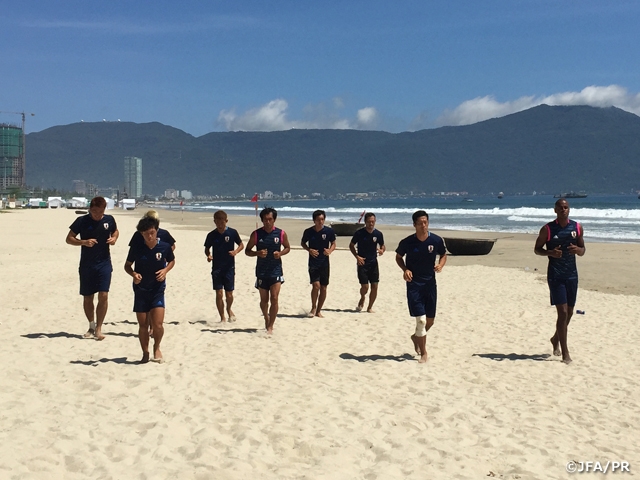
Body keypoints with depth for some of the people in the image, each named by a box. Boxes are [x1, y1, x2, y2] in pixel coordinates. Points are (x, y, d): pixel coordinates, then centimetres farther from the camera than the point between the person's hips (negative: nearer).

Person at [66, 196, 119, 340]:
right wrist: (84, 242, -19)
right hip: (86, 265, 0)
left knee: (103, 296, -9)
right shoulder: (82, 221, -6)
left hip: (104, 263, 0)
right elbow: (69, 239, -2)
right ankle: (91, 326, 28)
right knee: (87, 297, 9)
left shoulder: (109, 220, 0)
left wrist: (114, 238, -3)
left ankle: (98, 328, -1)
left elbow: (115, 231, 20)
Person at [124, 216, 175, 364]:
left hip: (157, 290, -1)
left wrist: (165, 270, -10)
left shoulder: (165, 247, -9)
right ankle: (145, 353, 24)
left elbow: (171, 261, 11)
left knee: (158, 324, -9)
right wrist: (133, 274, -16)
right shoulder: (136, 248, -9)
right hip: (140, 290, 1)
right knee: (143, 325, 6)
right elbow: (127, 265, 5)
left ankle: (157, 347, 19)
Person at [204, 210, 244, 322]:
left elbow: (241, 245, 5)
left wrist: (235, 251, -15)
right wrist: (208, 255, -11)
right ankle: (222, 318, 13)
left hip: (229, 267, -1)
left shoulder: (232, 232, -5)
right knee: (219, 294, -1)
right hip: (216, 268, 1)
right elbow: (207, 249, 10)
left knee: (229, 294, 3)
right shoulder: (212, 235, -2)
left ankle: (229, 309, 36)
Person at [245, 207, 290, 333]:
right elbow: (247, 250, 3)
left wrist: (280, 253, -11)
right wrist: (257, 253, -18)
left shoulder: (281, 233, -3)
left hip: (276, 271, -1)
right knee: (264, 300, 11)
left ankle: (270, 326, -1)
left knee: (274, 298, -10)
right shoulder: (256, 234, -4)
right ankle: (266, 318, 38)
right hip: (261, 271, 1)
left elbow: (287, 247, 11)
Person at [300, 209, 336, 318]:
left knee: (323, 288, 5)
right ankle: (313, 307, 8)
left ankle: (318, 311, 20)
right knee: (316, 285, -15)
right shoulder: (308, 231, -5)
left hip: (324, 263, 2)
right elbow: (303, 243, 10)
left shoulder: (329, 231, -4)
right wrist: (309, 250, -9)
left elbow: (333, 244, 8)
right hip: (313, 263, -2)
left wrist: (330, 250, -14)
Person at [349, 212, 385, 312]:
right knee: (365, 286, -8)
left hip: (373, 263, 3)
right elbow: (351, 245, 2)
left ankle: (370, 307, 15)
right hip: (362, 263, -2)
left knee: (375, 286, -1)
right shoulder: (359, 233, -8)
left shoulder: (378, 234, -2)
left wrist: (382, 250, -13)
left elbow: (382, 245, 11)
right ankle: (362, 299, 26)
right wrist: (357, 256, -11)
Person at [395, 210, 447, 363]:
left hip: (430, 283, 3)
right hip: (414, 284, -3)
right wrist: (405, 269, -12)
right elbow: (398, 257, 6)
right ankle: (423, 352, 6)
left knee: (430, 320, 12)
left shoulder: (436, 240, -8)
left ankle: (416, 337, 42)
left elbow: (443, 255, 10)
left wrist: (440, 265, -12)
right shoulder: (407, 242, -12)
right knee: (421, 319, -9)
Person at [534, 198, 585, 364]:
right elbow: (537, 249, 1)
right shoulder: (548, 229, -5)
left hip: (572, 274, 4)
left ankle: (556, 339, 38)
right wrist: (550, 252, -19)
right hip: (555, 274, -4)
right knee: (562, 312, -10)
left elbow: (583, 251, 12)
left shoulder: (577, 227, 5)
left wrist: (577, 249, -12)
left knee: (569, 312, 13)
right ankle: (564, 351, -4)